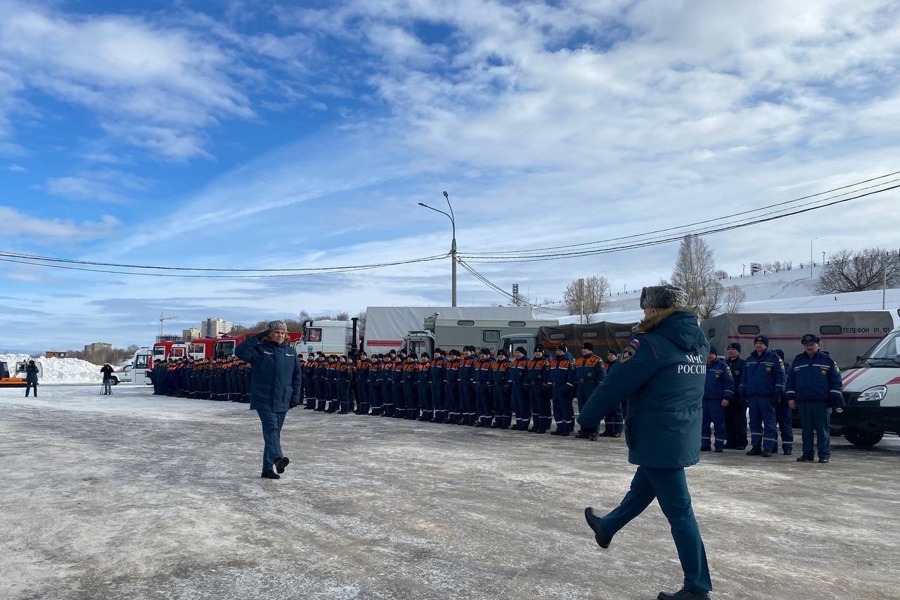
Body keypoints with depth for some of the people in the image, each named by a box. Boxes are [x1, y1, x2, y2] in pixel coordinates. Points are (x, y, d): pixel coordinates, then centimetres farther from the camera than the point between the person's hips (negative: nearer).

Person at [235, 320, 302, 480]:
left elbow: (296, 375, 13)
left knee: (274, 431, 9)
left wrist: (295, 396, 8)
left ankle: (268, 468, 16)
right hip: (263, 399, -5)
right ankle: (277, 458, -36)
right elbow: (240, 352, -19)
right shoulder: (259, 349, -2)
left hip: (282, 401, 5)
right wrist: (257, 337, -16)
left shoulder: (290, 351, 9)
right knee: (271, 428, -20)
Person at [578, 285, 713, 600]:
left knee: (679, 511, 1)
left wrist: (587, 419, -1)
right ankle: (606, 528, 47)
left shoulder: (650, 344, -19)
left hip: (658, 439, -8)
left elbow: (615, 385, -15)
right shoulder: (698, 342, 5)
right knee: (642, 488, 25)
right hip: (683, 436, 8)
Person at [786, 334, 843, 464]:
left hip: (822, 402, -3)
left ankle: (824, 454, 5)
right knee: (806, 430, 7)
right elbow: (790, 380, 15)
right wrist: (790, 397, 8)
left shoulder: (827, 360, 5)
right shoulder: (798, 360, 14)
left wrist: (835, 397, -4)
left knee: (822, 429, -1)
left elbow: (836, 380, 3)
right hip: (803, 402, 3)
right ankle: (807, 454, 13)